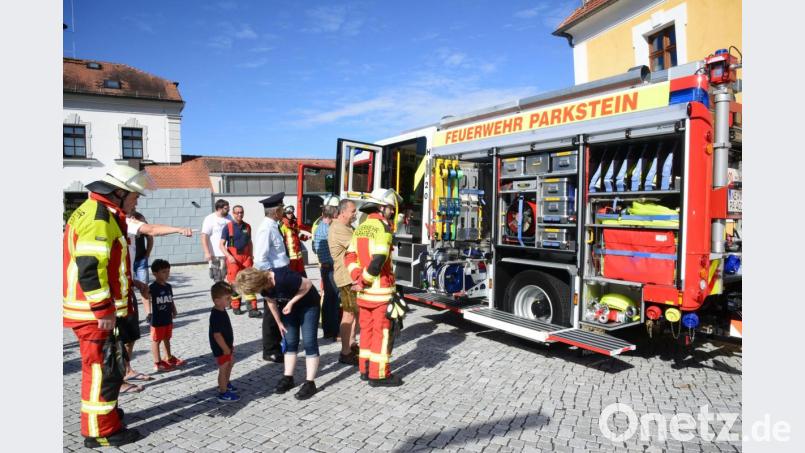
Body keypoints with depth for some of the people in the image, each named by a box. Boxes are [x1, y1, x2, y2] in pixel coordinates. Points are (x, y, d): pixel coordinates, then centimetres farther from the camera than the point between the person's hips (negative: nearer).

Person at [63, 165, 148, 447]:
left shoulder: (96, 213, 16)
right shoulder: (98, 217, -18)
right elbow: (89, 267, -26)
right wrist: (104, 310, -23)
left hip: (94, 309, 11)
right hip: (94, 311, -10)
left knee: (103, 366, 22)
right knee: (101, 368, 0)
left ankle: (106, 412, 38)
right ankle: (101, 431, 11)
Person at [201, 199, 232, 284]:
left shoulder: (229, 218, 9)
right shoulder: (210, 219, -6)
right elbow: (204, 237, -11)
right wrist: (207, 253, -19)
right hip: (216, 254, -5)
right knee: (218, 278, 1)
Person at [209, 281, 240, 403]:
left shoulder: (221, 311, 2)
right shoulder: (216, 316, -29)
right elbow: (217, 335, -29)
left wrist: (230, 346, 18)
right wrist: (227, 350, -22)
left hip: (226, 346, 10)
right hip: (221, 349, -10)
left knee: (230, 363, 26)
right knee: (223, 369, 3)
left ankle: (225, 384, 44)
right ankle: (223, 394, 17)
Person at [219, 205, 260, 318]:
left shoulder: (247, 226, 10)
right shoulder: (228, 227, -2)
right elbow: (221, 244, -5)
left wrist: (251, 256, 14)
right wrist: (229, 256, -18)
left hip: (246, 257, 3)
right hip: (233, 258, -3)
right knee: (234, 283, 5)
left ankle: (253, 309, -3)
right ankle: (235, 307, 22)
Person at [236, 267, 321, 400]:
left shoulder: (283, 279, -38)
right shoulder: (264, 284, -14)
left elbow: (308, 285, -26)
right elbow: (271, 302, 3)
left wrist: (291, 303, -25)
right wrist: (279, 322, 9)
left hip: (308, 304, -7)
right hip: (288, 306, 7)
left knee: (309, 342, -7)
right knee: (290, 342, 9)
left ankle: (310, 383, -3)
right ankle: (288, 378, 19)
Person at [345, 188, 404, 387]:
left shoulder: (361, 227, 12)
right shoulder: (382, 227, -14)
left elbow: (350, 256, 6)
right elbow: (378, 260, -23)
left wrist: (357, 277, -4)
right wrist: (365, 280, -12)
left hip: (364, 291, 8)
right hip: (380, 290, -8)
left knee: (367, 328, 16)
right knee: (383, 331, 1)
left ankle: (365, 368, 26)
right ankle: (379, 374, 7)